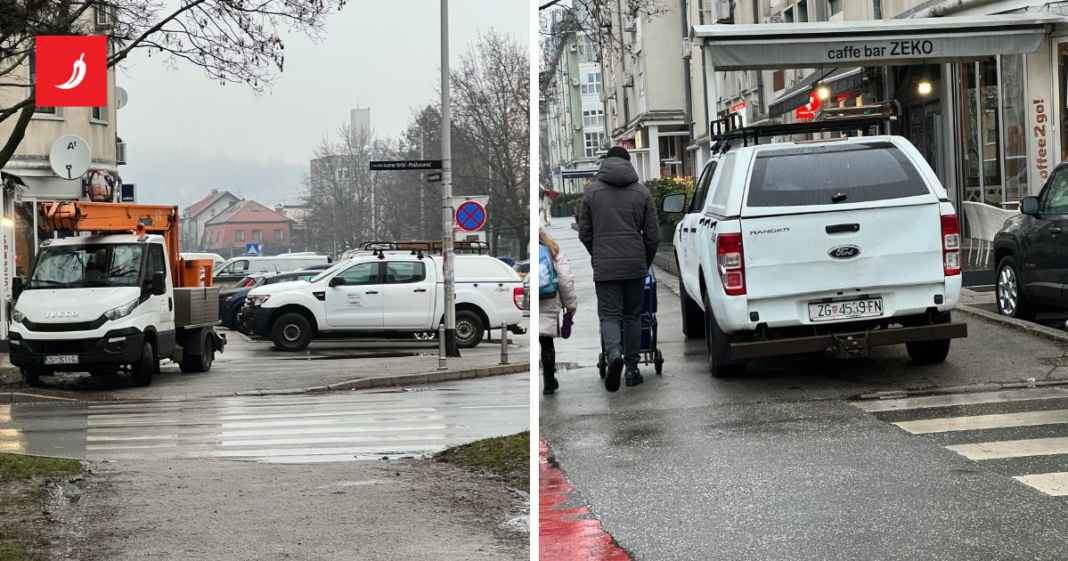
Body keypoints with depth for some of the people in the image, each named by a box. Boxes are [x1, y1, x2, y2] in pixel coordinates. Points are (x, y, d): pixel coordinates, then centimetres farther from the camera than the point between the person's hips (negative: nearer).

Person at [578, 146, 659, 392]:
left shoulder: (591, 192, 2)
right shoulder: (642, 192, 4)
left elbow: (584, 233, 5)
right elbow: (653, 235, 4)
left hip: (605, 266, -1)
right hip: (636, 265, 1)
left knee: (609, 315, 1)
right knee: (632, 316, 12)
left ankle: (614, 354, -26)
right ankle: (632, 368, 13)